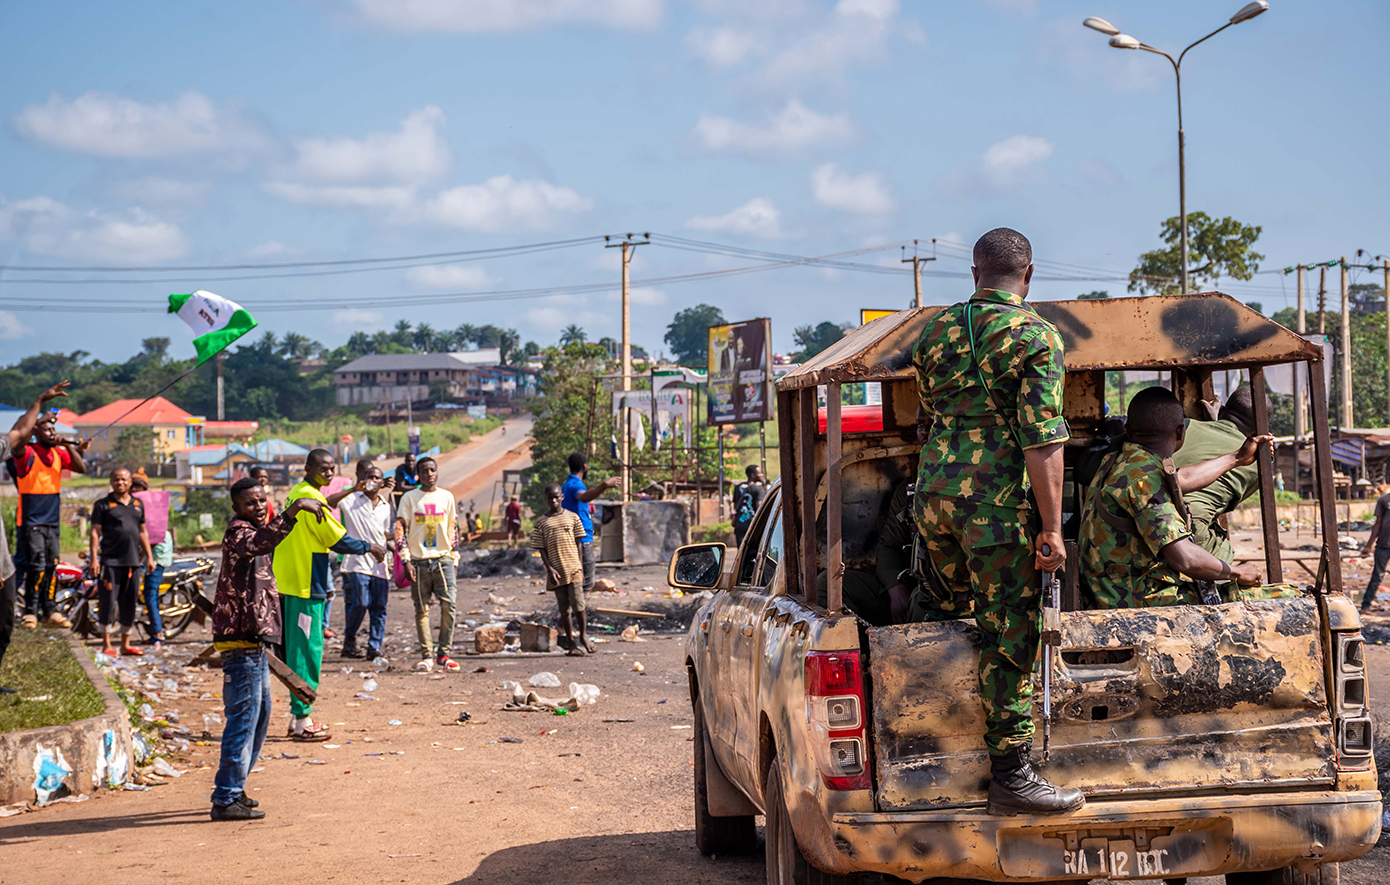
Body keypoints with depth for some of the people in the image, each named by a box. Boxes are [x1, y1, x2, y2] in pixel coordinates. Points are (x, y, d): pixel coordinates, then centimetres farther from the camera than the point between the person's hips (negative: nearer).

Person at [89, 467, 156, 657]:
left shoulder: (138, 504, 17)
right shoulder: (103, 505, 2)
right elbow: (95, 532, -2)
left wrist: (149, 557, 17)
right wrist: (94, 558, -11)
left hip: (133, 561, 5)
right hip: (110, 561, -5)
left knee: (129, 603, 8)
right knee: (108, 601, -5)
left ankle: (125, 644, 16)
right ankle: (106, 644, 2)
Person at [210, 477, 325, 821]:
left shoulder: (251, 532, 18)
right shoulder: (238, 532, -14)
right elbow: (258, 543, -38)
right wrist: (293, 511, -47)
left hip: (253, 642, 11)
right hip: (242, 644, -11)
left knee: (259, 717, 18)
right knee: (243, 719, -9)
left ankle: (233, 790, 26)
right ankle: (226, 800, -5)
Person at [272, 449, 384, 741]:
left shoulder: (296, 494, 15)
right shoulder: (311, 497, -15)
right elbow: (338, 539, -15)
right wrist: (369, 548, 0)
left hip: (289, 584, 10)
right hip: (305, 586, -10)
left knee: (299, 650, 14)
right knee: (307, 651, -5)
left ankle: (299, 717, 20)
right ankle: (302, 721, -2)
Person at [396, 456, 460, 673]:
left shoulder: (447, 497, 10)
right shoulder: (409, 498, 3)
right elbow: (400, 530, 0)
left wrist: (453, 559, 11)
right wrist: (406, 561, -8)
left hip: (443, 559, 1)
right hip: (419, 561, -1)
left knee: (448, 604, -10)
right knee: (421, 610, 1)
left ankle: (444, 654, -3)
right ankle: (426, 655, 7)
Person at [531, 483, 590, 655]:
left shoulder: (572, 517, 6)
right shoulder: (541, 521, 5)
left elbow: (578, 543, 9)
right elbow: (541, 548, 3)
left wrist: (580, 566, 4)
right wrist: (550, 569, -7)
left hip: (573, 568, -1)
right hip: (556, 570, 1)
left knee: (577, 602, -10)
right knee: (564, 607, 5)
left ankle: (583, 636, 8)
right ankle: (570, 641, 14)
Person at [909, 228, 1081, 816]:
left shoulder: (937, 331, 12)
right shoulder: (1035, 336, -7)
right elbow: (1042, 441, -14)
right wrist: (1052, 528, -12)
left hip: (934, 491, 5)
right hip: (997, 499, -5)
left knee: (947, 597, 36)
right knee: (1009, 637, -1)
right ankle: (1010, 777, 1)